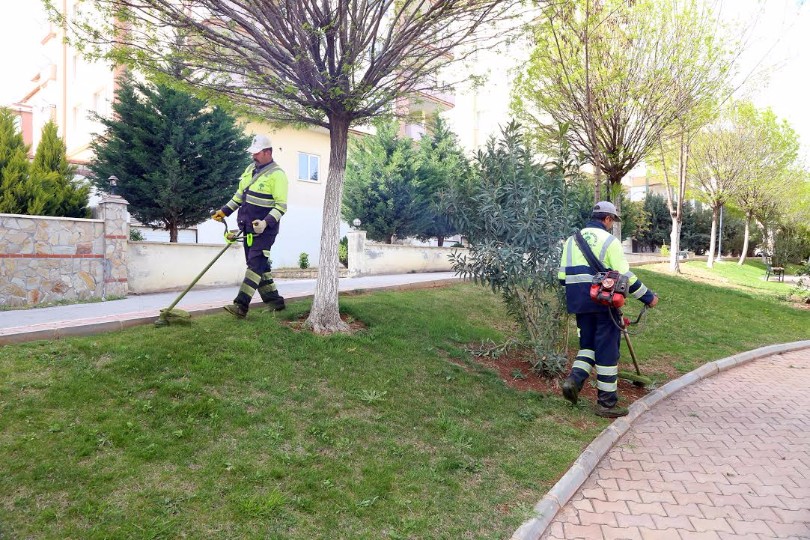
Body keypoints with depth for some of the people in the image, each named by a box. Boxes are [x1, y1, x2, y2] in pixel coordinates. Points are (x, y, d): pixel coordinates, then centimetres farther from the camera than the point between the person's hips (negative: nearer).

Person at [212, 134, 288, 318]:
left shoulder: (277, 174, -12)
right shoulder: (251, 169, 13)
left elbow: (281, 206, -16)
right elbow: (240, 194, 23)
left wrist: (266, 222, -28)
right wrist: (225, 211, 15)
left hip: (264, 229, -9)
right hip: (248, 227, 9)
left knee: (255, 264, -11)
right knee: (259, 265, 11)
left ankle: (241, 305, -13)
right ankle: (274, 301, 21)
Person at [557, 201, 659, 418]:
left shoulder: (571, 240, 12)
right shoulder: (609, 240, -6)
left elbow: (562, 275, 13)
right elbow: (626, 276, -10)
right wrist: (648, 297, 0)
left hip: (579, 303, 6)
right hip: (603, 302, -5)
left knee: (588, 344, 20)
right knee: (607, 349, 3)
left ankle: (574, 380, -3)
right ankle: (606, 403, 9)